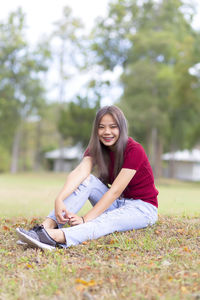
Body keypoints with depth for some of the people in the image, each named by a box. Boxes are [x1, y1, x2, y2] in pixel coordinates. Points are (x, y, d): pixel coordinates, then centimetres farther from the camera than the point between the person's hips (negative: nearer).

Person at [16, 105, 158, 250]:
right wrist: (59, 199, -42)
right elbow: (80, 171, -23)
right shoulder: (96, 149, -3)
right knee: (87, 180, -20)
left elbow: (115, 191, -28)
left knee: (108, 220, -37)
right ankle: (47, 226, -37)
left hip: (143, 207, -6)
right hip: (116, 203, 6)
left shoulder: (134, 150, -21)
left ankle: (56, 236, -62)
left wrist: (85, 219, -35)